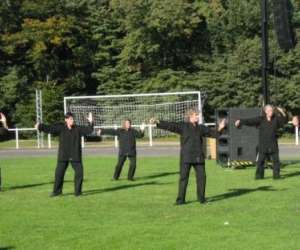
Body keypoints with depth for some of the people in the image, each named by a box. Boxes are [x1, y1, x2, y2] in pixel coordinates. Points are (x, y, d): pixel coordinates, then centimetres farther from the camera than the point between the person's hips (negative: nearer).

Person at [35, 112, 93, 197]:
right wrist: (40, 126, -17)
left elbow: (88, 130, -2)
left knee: (79, 173, -1)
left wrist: (90, 122, -18)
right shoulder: (61, 128, -1)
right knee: (59, 173, 1)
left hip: (75, 157, 1)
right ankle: (57, 191, 16)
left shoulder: (78, 129, 1)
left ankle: (77, 191, 12)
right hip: (63, 156, -1)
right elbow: (49, 128, -6)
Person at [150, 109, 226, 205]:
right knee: (183, 177, -3)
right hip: (186, 157, -4)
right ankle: (180, 199, 2)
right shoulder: (183, 126, -1)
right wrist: (157, 122, -19)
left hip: (198, 157, 4)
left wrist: (219, 129, 2)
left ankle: (201, 198, 19)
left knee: (202, 176, 6)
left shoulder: (201, 128, 13)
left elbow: (212, 133, 20)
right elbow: (170, 125, -9)